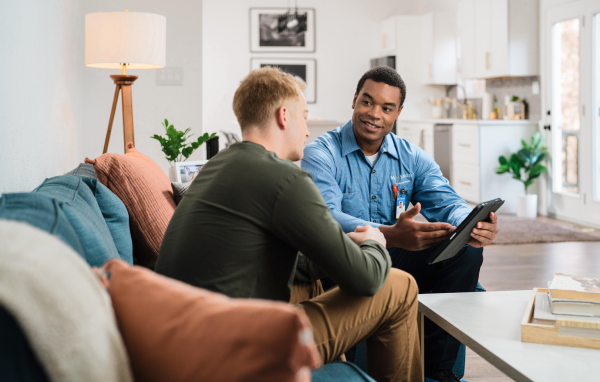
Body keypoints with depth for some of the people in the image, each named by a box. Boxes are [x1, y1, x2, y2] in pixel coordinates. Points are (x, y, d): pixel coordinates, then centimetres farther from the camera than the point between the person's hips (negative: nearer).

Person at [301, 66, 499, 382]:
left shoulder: (412, 158, 10)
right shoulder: (321, 154, -7)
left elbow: (446, 203, -2)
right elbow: (325, 220, -23)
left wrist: (471, 225, -29)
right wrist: (392, 235, -41)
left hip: (397, 260, 5)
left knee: (466, 250, -17)